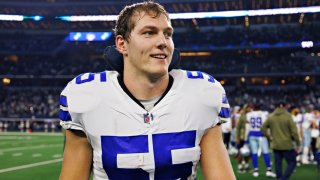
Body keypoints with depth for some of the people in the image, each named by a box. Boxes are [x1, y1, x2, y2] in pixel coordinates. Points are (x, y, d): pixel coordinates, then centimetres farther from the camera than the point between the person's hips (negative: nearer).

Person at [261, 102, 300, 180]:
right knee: (292, 162, 5)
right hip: (287, 145, -4)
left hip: (275, 145, 4)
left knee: (278, 163, 13)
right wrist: (298, 144, -2)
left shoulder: (271, 117, 2)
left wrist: (269, 137, 6)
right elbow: (294, 132, -11)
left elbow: (263, 128, 2)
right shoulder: (288, 117, -11)